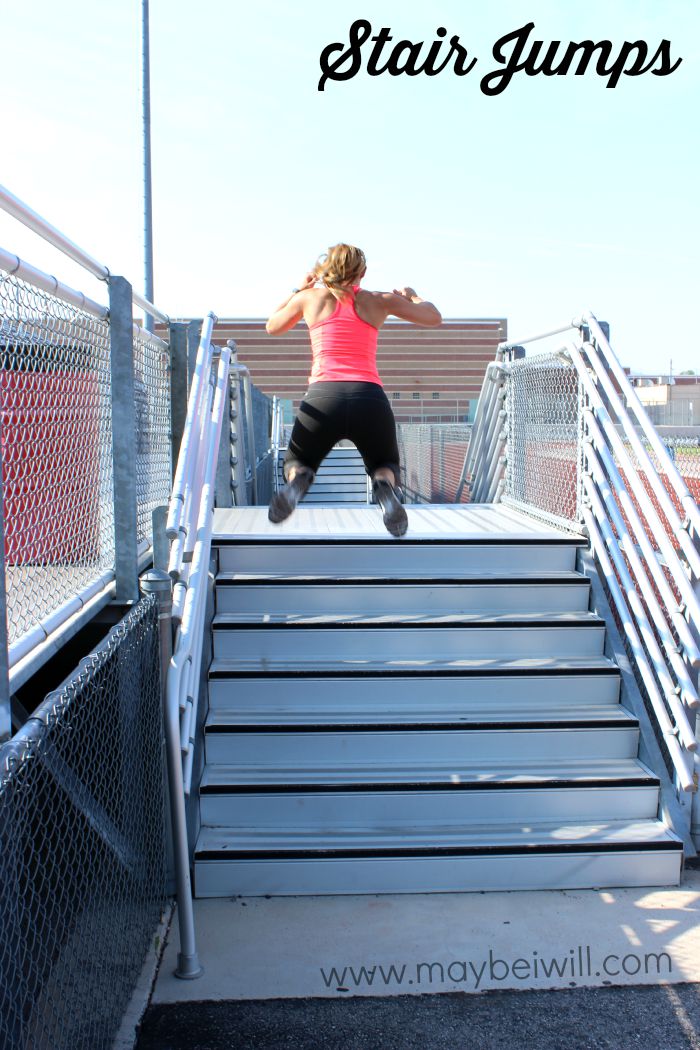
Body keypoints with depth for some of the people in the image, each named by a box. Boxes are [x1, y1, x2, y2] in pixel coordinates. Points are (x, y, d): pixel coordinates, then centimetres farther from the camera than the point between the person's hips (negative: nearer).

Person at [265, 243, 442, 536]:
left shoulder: (309, 298, 16)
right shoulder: (379, 301, 16)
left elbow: (272, 327, 35)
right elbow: (434, 318, 25)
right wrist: (411, 294, 44)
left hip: (322, 396, 0)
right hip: (371, 399, 0)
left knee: (297, 464, 26)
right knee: (386, 467, 26)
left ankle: (296, 482, -15)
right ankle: (384, 486, -15)